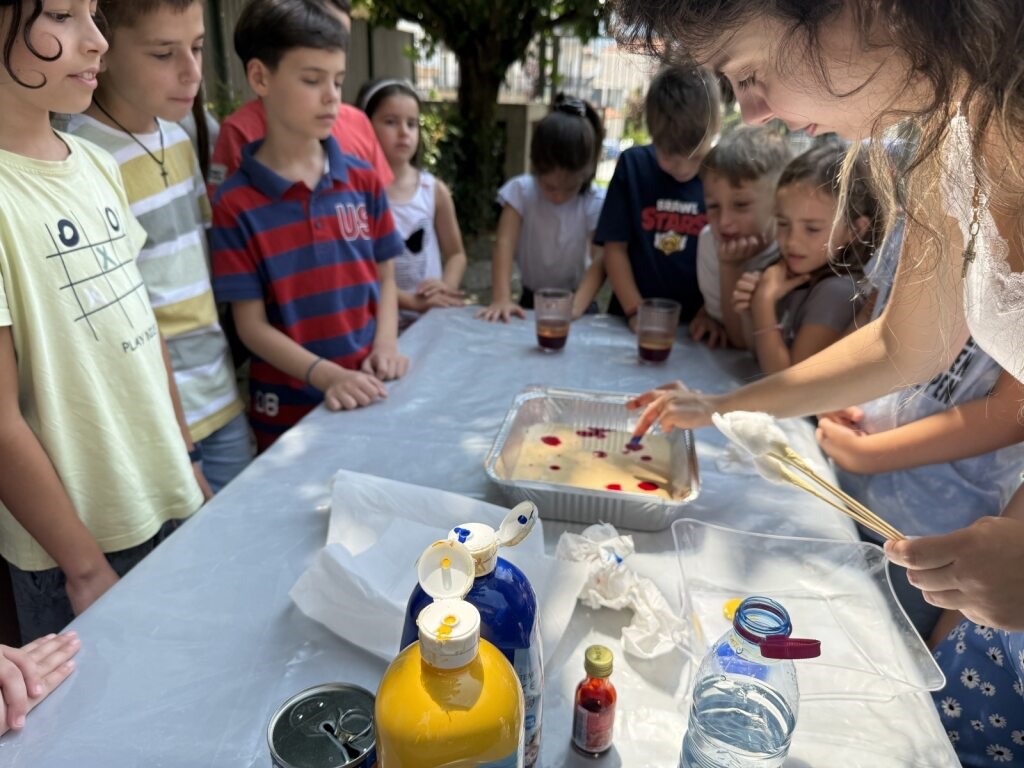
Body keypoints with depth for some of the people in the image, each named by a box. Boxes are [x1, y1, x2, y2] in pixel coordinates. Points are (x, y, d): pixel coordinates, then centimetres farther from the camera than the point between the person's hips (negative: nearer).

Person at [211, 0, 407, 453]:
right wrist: (327, 376, -21)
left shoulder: (364, 181, 1)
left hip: (370, 397, 3)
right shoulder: (235, 204, -10)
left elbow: (384, 279, 6)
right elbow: (252, 325, -8)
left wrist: (386, 346, -12)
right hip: (289, 408, -3)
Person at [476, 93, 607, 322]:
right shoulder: (521, 191, -9)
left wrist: (576, 307, -33)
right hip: (532, 300, 1)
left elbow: (600, 260, -17)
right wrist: (502, 298, -29)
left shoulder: (597, 203, -11)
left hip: (575, 300, 0)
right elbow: (504, 244, -16)